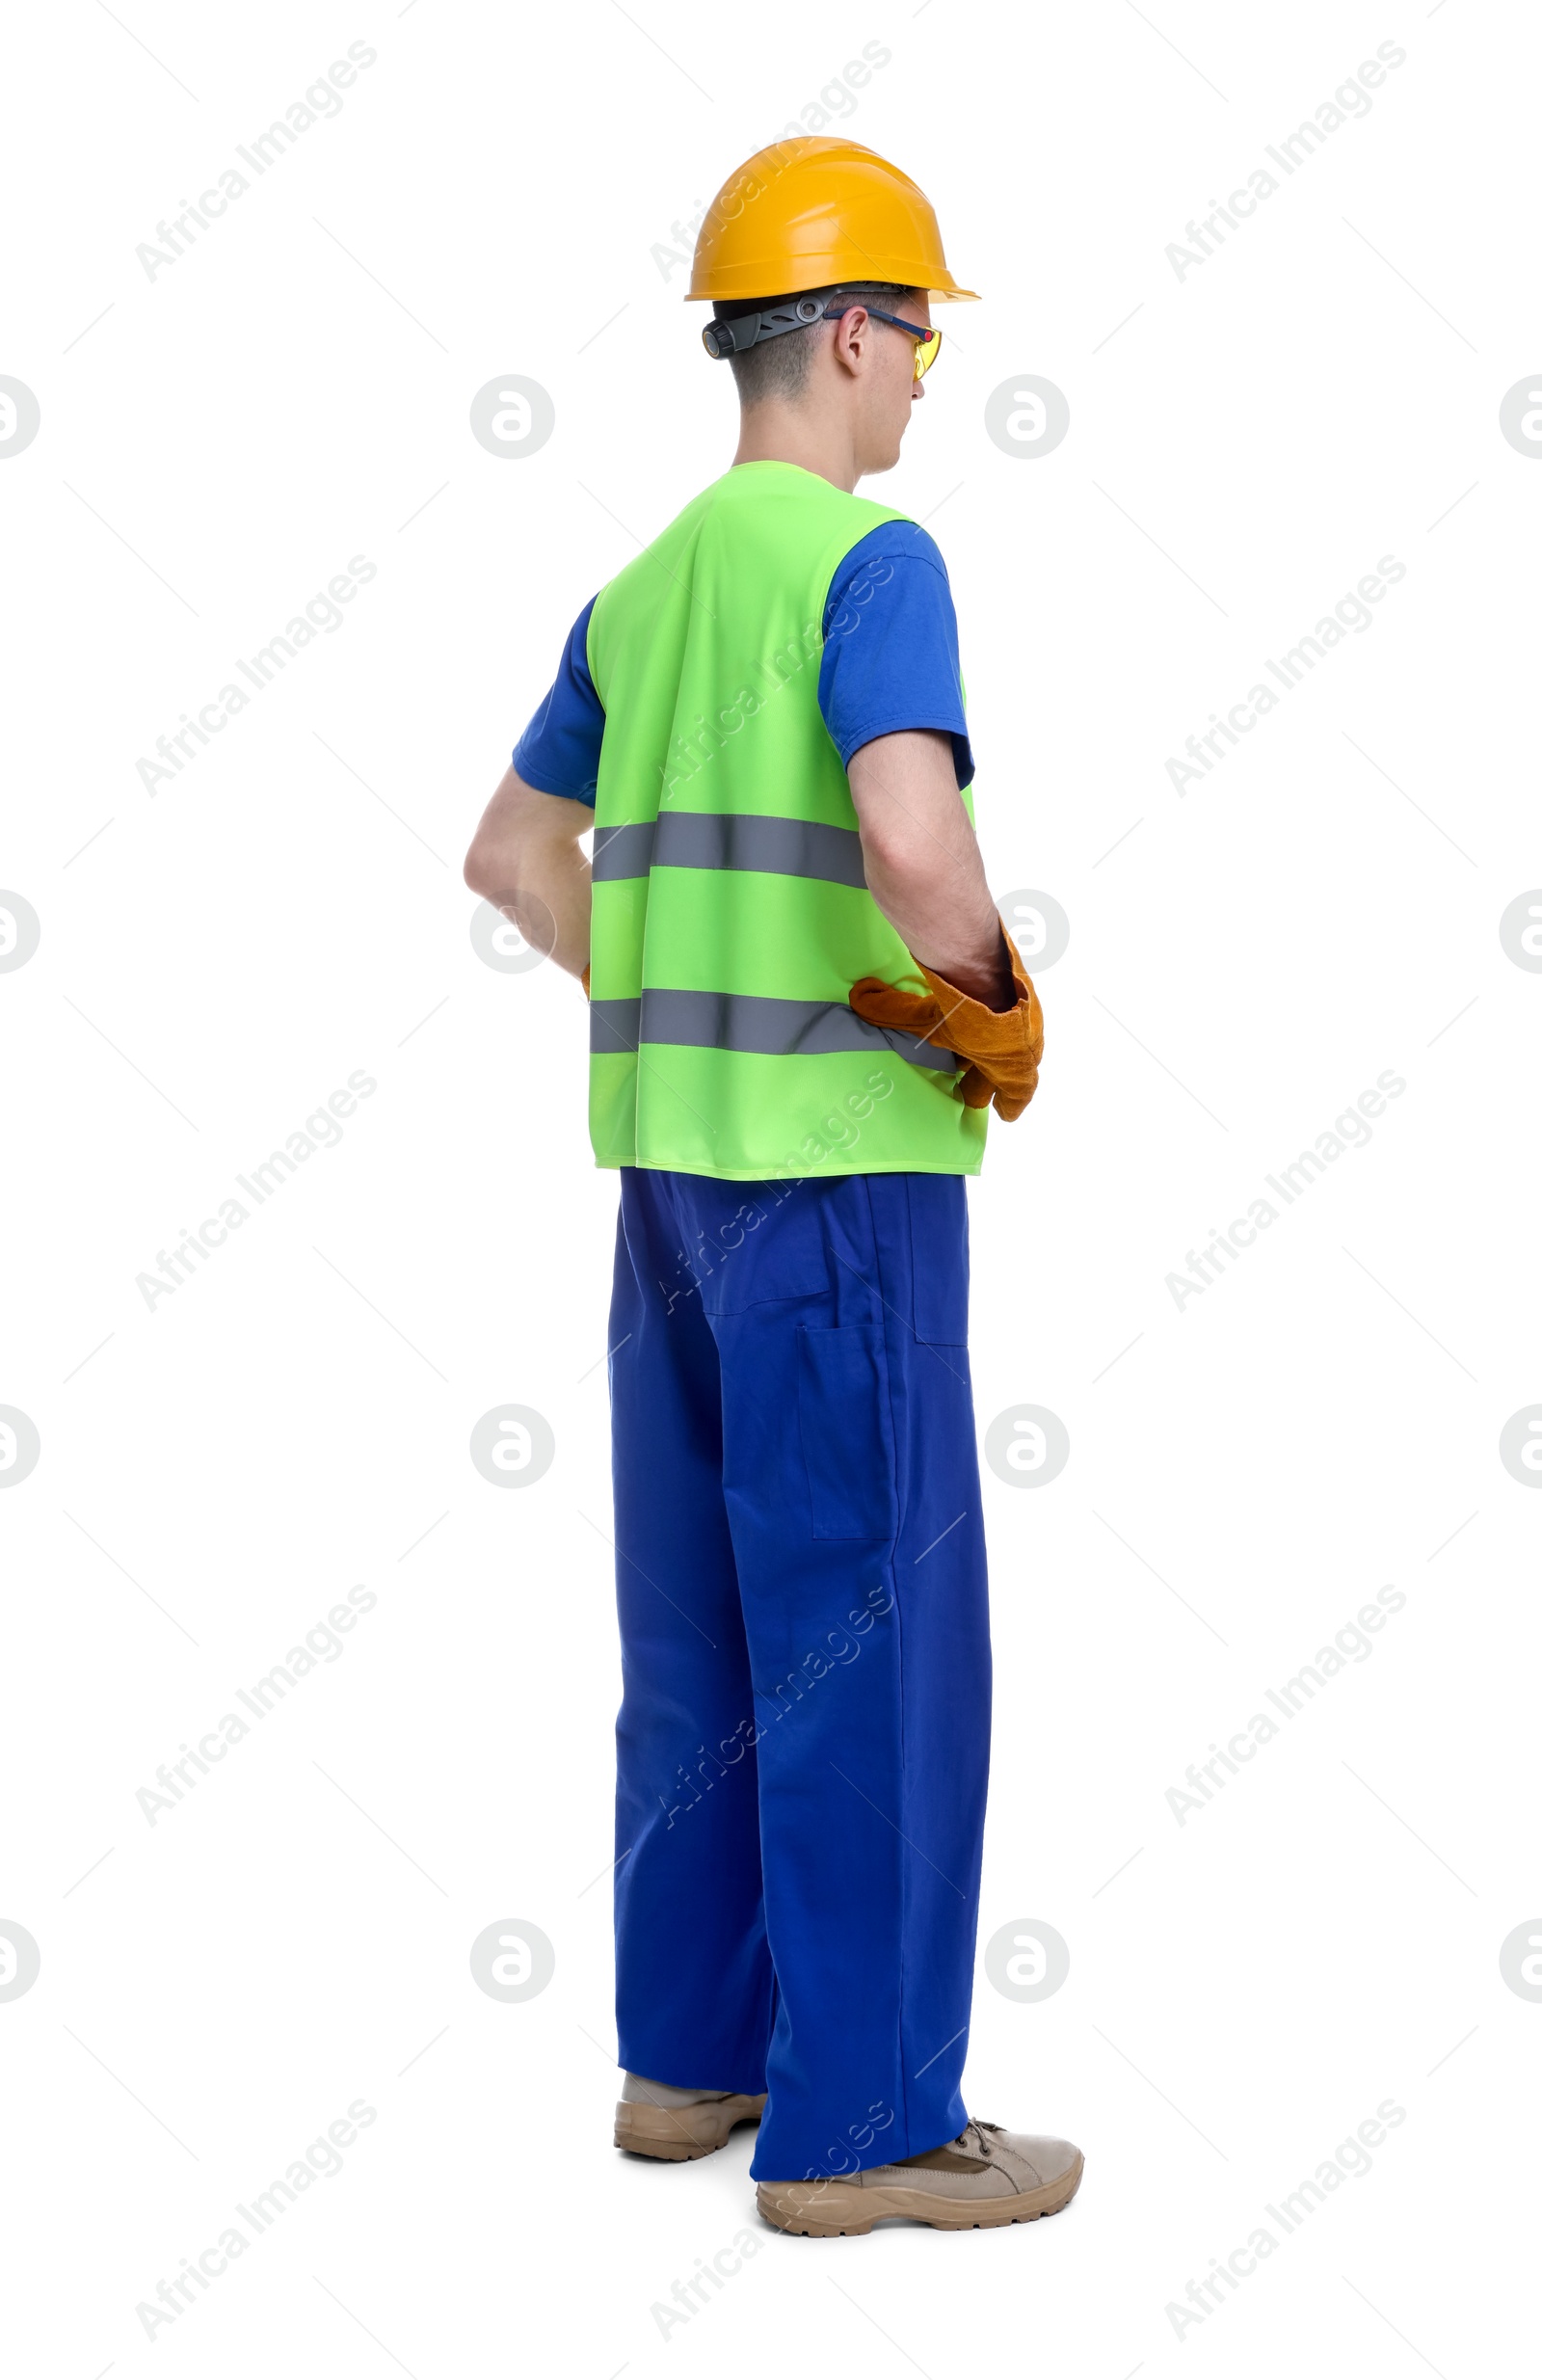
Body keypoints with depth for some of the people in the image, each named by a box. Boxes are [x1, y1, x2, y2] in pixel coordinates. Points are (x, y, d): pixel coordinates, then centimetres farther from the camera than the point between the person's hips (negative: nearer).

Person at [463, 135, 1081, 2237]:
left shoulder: (645, 589, 14)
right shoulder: (870, 557, -12)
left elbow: (513, 857, 22)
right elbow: (912, 841, -28)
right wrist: (995, 995, -9)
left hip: (674, 1149, 9)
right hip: (845, 1154, -8)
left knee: (701, 1619, 14)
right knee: (879, 1631, -2)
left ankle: (690, 2050, 22)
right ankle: (859, 2123, 4)